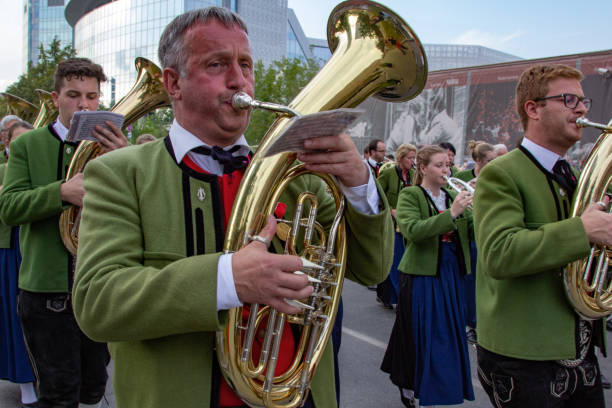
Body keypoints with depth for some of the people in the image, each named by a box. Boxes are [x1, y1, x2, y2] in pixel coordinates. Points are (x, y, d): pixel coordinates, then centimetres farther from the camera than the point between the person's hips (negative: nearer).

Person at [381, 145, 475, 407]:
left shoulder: (453, 196, 12)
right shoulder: (410, 195, -5)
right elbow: (413, 230, -23)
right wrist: (451, 213, -27)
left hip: (451, 274, 6)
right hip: (421, 275, -6)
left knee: (449, 333, 13)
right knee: (420, 335, 1)